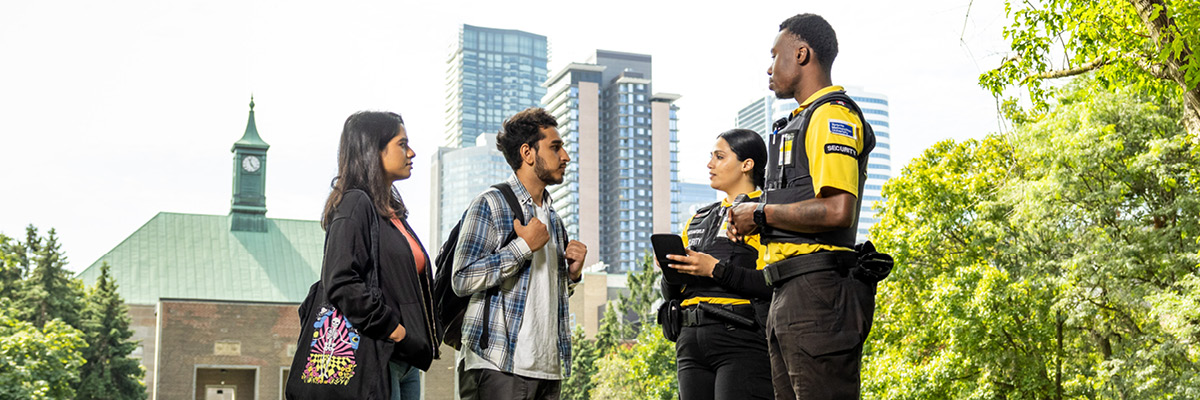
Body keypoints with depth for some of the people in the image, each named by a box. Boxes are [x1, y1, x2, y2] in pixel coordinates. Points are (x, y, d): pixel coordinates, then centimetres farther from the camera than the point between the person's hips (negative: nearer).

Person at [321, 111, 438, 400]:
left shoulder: (392, 211, 20)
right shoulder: (356, 204, -8)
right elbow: (340, 281, -20)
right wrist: (390, 328, -18)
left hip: (405, 358, 9)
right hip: (377, 355, -9)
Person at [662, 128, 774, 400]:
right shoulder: (698, 219, 22)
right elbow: (675, 294, 22)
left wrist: (716, 269, -15)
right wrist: (672, 270, 1)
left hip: (742, 339, -7)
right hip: (691, 342, 7)